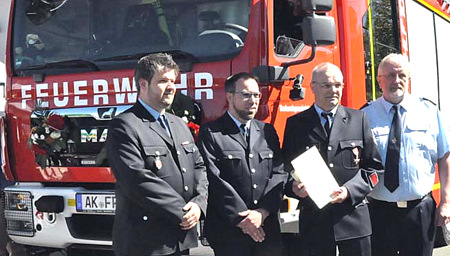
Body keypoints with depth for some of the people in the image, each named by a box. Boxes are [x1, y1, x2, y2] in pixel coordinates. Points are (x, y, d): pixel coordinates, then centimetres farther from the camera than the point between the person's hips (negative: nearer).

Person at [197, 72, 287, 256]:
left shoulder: (267, 132, 14)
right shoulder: (210, 134, -3)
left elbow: (278, 174, 6)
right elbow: (214, 180, -11)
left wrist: (262, 212, -8)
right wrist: (243, 218, -12)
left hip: (267, 229, 4)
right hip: (228, 231, -4)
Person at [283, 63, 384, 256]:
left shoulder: (358, 119, 8)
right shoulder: (296, 124, 6)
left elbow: (374, 166, 7)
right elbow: (286, 169, 8)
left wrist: (349, 190, -10)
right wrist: (294, 187, -14)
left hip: (353, 217, 0)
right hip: (314, 219, 0)